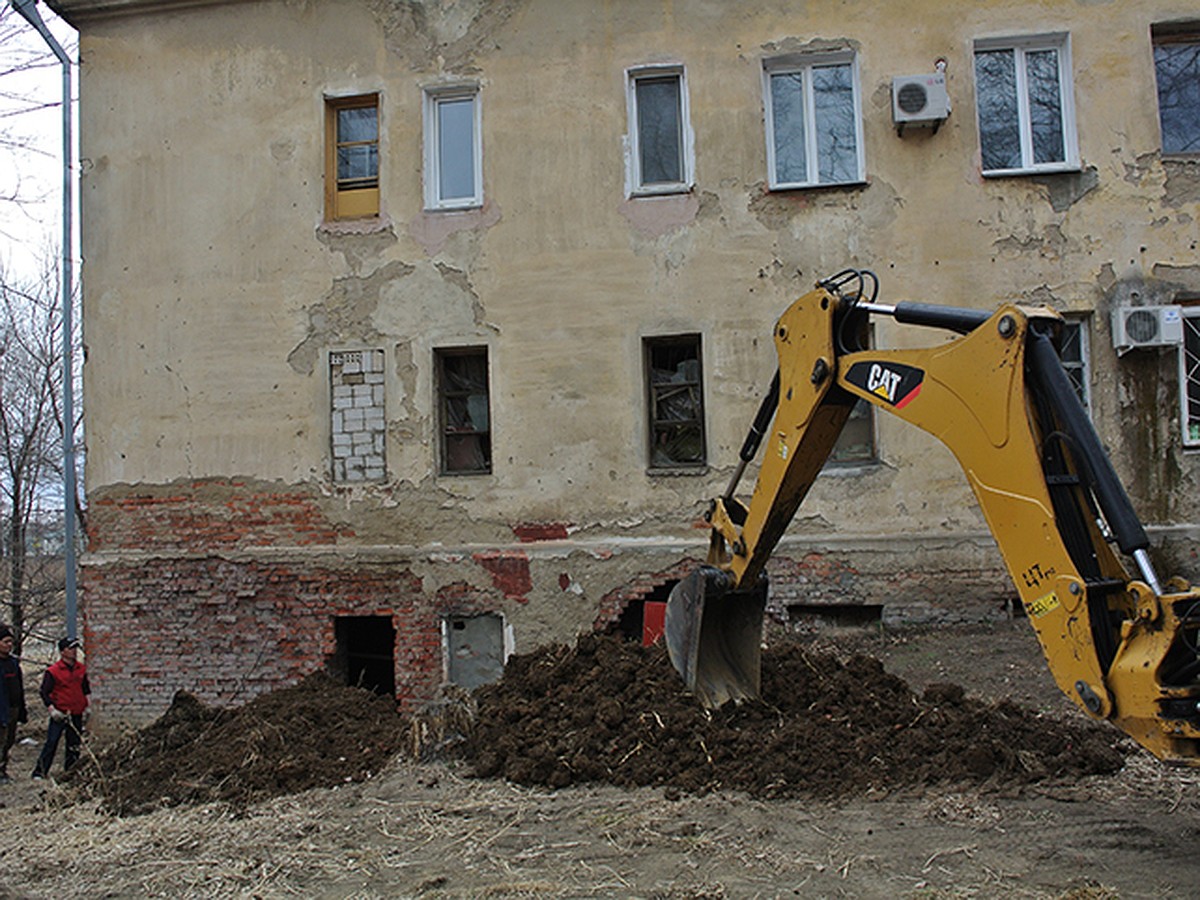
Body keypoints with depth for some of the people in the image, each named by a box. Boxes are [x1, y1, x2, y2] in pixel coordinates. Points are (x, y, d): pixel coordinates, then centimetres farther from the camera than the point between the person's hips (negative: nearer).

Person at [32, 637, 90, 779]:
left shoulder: (82, 669, 9)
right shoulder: (52, 671, -7)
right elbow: (44, 692, -6)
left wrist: (87, 706, 14)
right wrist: (52, 709, -15)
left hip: (77, 714, 5)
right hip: (59, 714, -5)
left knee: (75, 746, 8)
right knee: (51, 743, -7)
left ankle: (70, 772, 20)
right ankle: (40, 772, 1)